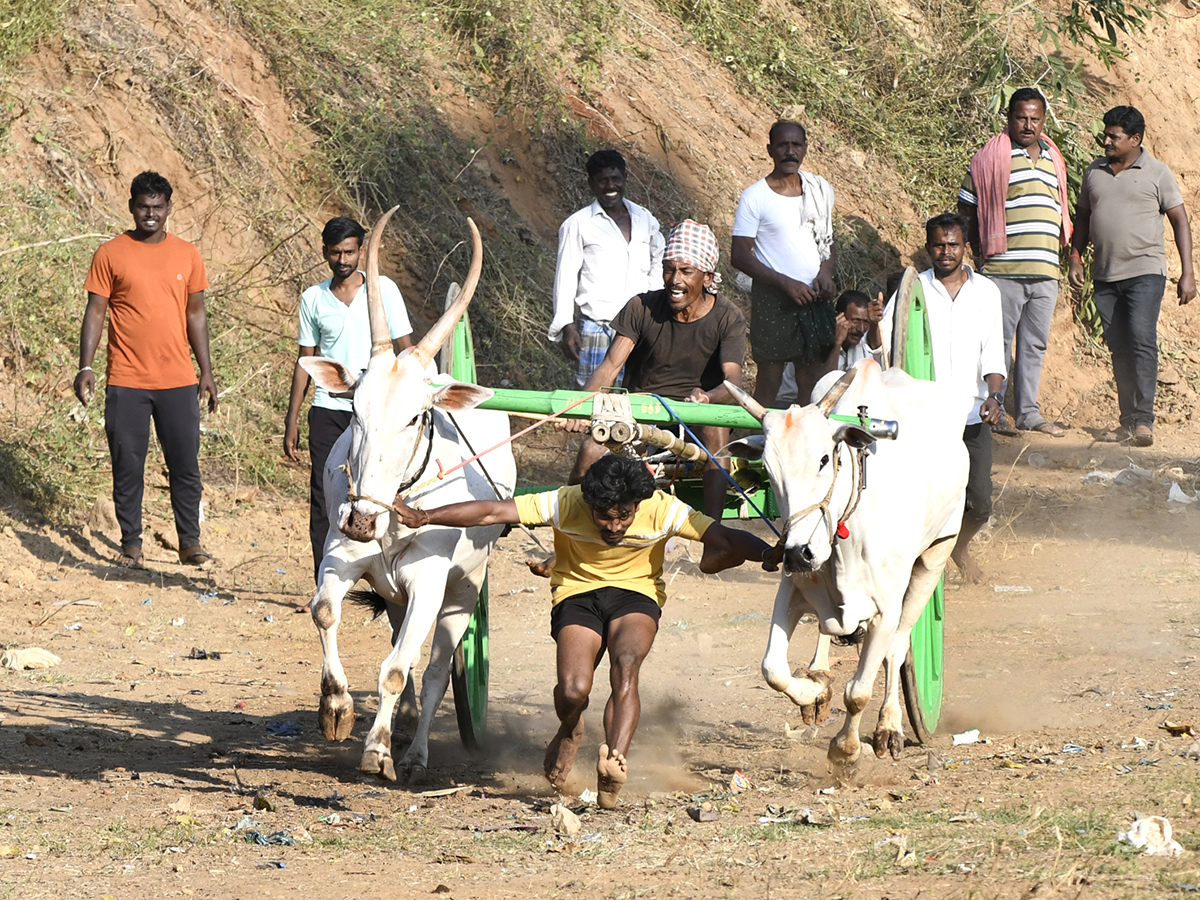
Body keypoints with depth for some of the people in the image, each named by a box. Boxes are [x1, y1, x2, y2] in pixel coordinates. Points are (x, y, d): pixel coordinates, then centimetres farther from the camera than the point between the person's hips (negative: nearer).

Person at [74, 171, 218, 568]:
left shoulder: (186, 254, 8)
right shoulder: (110, 254, 0)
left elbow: (196, 313, 14)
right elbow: (95, 311, 0)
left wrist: (206, 371, 11)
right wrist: (85, 366, -9)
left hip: (178, 382, 2)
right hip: (126, 382, -2)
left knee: (185, 465, 2)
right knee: (127, 466, 2)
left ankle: (190, 542, 11)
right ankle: (131, 545, 11)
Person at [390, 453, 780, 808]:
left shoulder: (662, 510, -21)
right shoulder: (565, 505, -22)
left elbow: (723, 538, -24)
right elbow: (491, 512, -21)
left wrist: (767, 554, -44)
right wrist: (425, 517, -26)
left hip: (637, 593, 0)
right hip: (578, 593, 0)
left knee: (626, 663, -32)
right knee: (573, 691, -21)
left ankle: (613, 763, -33)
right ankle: (569, 733, 16)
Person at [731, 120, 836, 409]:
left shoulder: (820, 190, 9)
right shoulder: (755, 196, -6)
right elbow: (741, 256, -7)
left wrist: (826, 272, -1)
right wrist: (786, 283, -16)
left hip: (815, 297, 4)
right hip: (773, 298, -4)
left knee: (813, 375, 5)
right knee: (770, 377, -4)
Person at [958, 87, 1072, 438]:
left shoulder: (1053, 159, 17)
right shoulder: (991, 158, -1)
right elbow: (966, 210, 1)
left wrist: (1065, 248, 21)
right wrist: (983, 248, -3)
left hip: (1045, 272, 6)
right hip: (1004, 271, -6)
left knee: (1035, 343, 9)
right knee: (999, 342, -5)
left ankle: (1028, 412, 16)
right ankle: (994, 413, 0)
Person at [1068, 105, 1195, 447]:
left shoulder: (1156, 173, 1)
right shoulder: (1094, 172, 13)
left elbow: (1180, 221, 1)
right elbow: (1083, 217, 23)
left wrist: (1187, 273, -4)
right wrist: (1075, 258, 11)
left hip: (1145, 271, -5)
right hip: (1105, 276, 5)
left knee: (1142, 341, -16)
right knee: (1119, 349, 5)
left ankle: (1143, 420, -18)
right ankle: (1128, 422, 8)